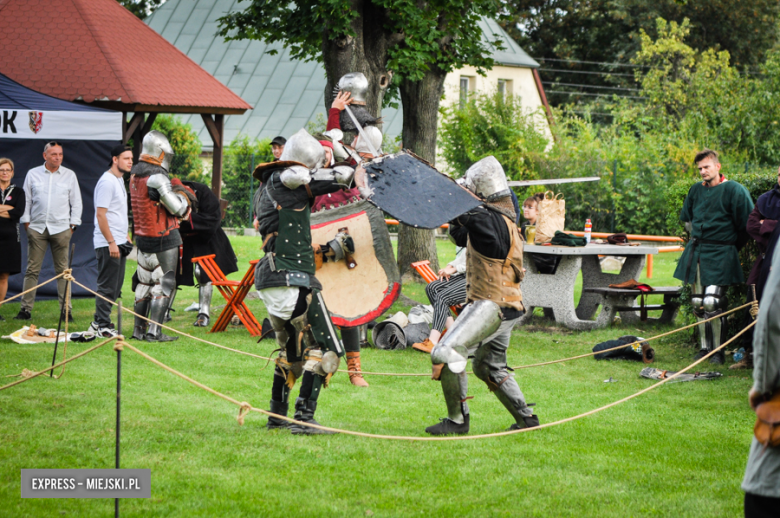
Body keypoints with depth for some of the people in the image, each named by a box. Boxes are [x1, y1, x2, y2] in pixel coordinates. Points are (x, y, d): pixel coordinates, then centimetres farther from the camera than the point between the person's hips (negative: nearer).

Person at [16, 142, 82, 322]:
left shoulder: (69, 175, 8)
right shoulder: (33, 174, 7)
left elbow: (76, 202, 10)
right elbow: (26, 200, 9)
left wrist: (73, 225, 3)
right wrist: (26, 222, 2)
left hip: (60, 229, 0)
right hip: (37, 228, 0)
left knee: (62, 270, 0)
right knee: (32, 270, -1)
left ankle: (66, 309, 2)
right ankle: (26, 309, 1)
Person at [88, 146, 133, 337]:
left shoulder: (119, 180, 15)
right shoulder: (107, 182, -14)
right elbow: (100, 214, -18)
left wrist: (125, 236, 20)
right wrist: (111, 242, -20)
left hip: (118, 242, 10)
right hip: (108, 244, -10)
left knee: (115, 287, 13)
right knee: (107, 286, -5)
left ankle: (99, 322, 20)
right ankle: (102, 326, 1)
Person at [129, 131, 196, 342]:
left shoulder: (136, 174, 8)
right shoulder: (156, 177, -20)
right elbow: (177, 208, -16)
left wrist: (176, 190, 8)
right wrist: (183, 195, 3)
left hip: (143, 237, 8)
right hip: (164, 238, -8)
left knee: (144, 282, 14)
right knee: (163, 284, -2)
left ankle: (138, 329, 18)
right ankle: (154, 331, -6)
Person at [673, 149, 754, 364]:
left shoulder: (734, 190, -10)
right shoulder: (696, 190, 9)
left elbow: (747, 225, -6)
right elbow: (686, 219, 27)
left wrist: (730, 247, 4)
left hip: (720, 255, -6)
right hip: (696, 253, 6)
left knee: (712, 302, -14)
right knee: (698, 302, 8)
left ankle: (718, 350, -3)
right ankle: (705, 347, 17)